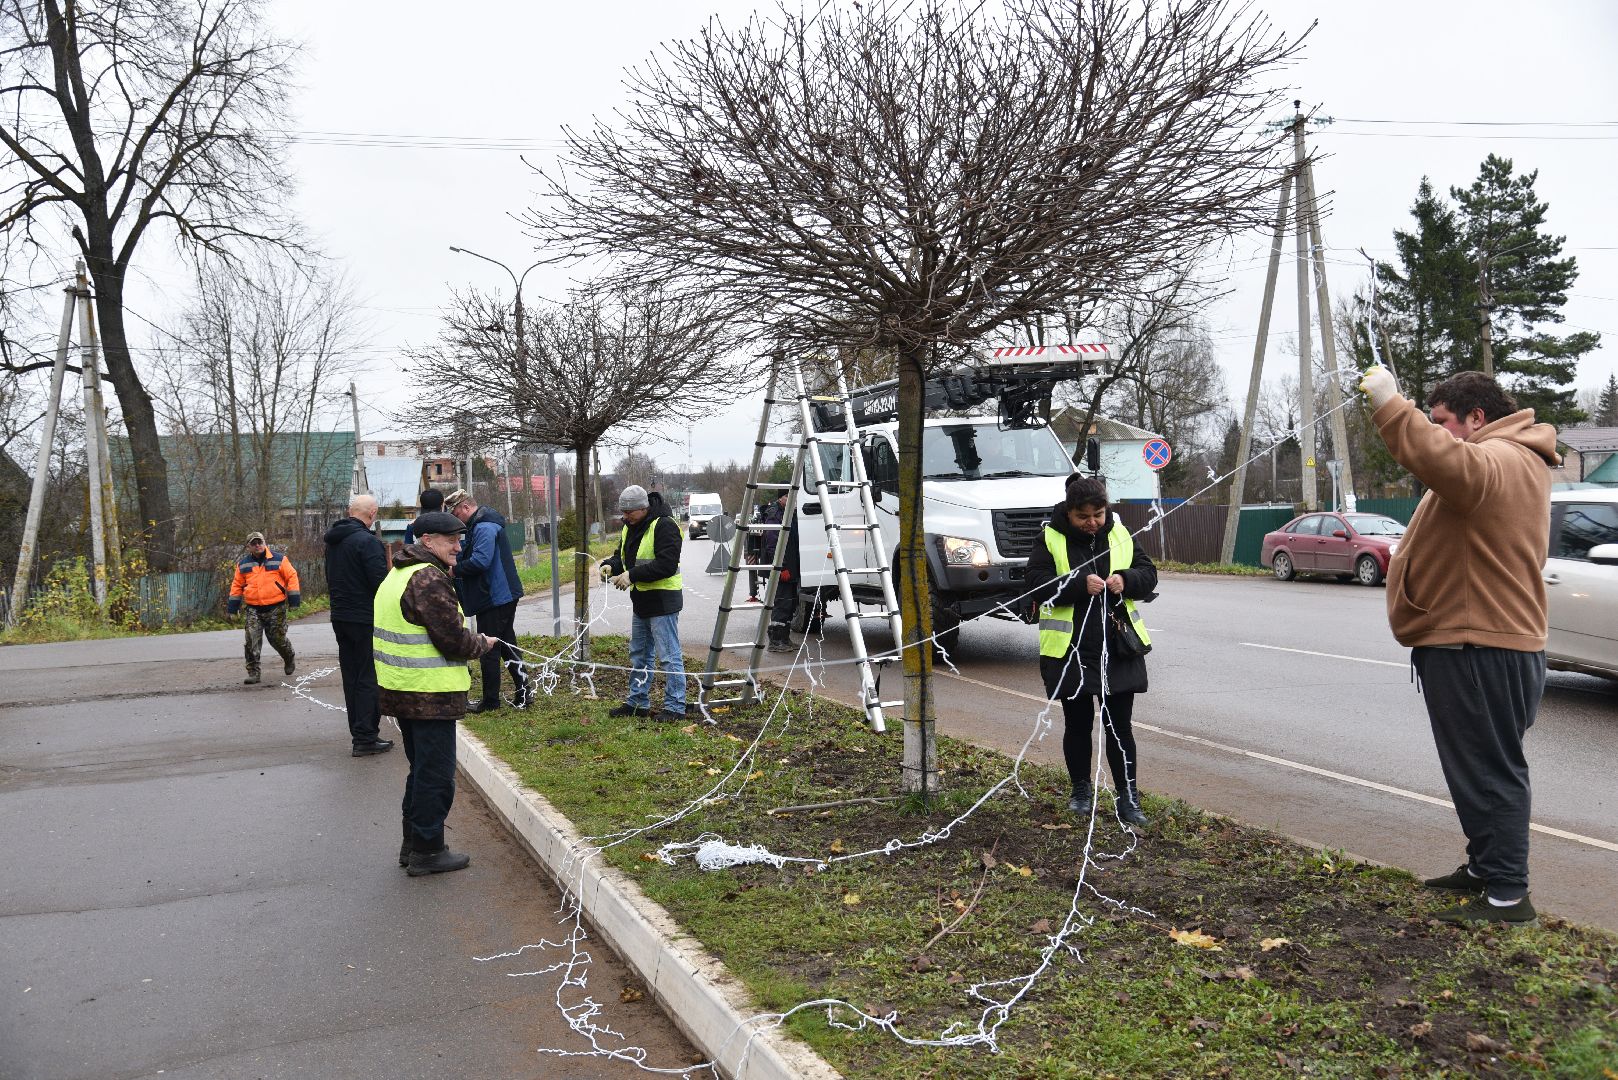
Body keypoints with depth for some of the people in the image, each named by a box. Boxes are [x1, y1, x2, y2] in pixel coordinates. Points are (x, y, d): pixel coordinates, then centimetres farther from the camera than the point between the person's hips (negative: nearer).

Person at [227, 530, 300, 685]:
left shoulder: (279, 559, -2)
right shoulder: (243, 564, 8)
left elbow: (292, 576, -1)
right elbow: (237, 585, 15)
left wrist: (294, 599, -5)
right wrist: (232, 607, 13)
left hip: (276, 608, -3)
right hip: (253, 609, 3)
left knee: (277, 639, 5)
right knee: (252, 640, -6)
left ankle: (290, 659, 34)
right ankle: (253, 673, 1)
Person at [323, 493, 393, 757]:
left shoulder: (333, 541, 11)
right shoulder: (367, 542, -18)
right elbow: (381, 582, -21)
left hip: (340, 617, 8)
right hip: (366, 619, -8)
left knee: (351, 677, 14)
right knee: (369, 678, -3)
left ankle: (359, 733, 20)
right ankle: (366, 738, -2)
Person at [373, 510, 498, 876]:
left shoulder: (399, 575, 15)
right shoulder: (429, 579, -18)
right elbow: (454, 641, -21)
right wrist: (483, 644, -1)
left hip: (401, 691, 10)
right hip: (430, 695, -10)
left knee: (422, 770, 21)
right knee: (435, 775, 1)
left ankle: (412, 844, 30)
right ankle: (427, 852, 9)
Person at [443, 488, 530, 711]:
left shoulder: (484, 528, -19)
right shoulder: (478, 525, 16)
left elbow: (480, 561, -27)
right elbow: (467, 550, 21)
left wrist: (454, 569, -16)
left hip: (494, 598, -10)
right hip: (504, 595, 10)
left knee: (488, 650, -1)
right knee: (507, 644, 14)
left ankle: (490, 700, 8)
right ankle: (523, 693, 18)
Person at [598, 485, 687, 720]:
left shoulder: (664, 526, -19)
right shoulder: (629, 527, 11)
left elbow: (667, 564, -26)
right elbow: (622, 555, 20)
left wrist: (632, 575, -25)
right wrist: (611, 565, -4)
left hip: (662, 601, -10)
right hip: (641, 601, 10)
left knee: (668, 656, -5)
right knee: (638, 654, 18)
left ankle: (675, 707, 2)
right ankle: (638, 702, 29)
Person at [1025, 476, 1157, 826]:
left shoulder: (1120, 535, 5)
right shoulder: (1051, 539, -5)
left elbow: (1148, 574, 8)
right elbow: (1037, 584, -13)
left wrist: (1126, 580, -14)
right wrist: (1080, 585, -26)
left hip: (1118, 648, 2)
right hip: (1070, 651, -2)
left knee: (1120, 725, 4)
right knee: (1077, 724, 11)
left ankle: (1127, 797, 13)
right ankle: (1081, 790, 27)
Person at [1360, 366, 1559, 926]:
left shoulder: (1498, 460, -18)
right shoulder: (1512, 462, 20)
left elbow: (1445, 461, -39)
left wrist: (1389, 404, -35)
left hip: (1481, 650, -11)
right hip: (1476, 642, 11)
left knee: (1489, 770, -5)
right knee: (1482, 767, 19)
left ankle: (1507, 894, 1)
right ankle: (1485, 867, 31)